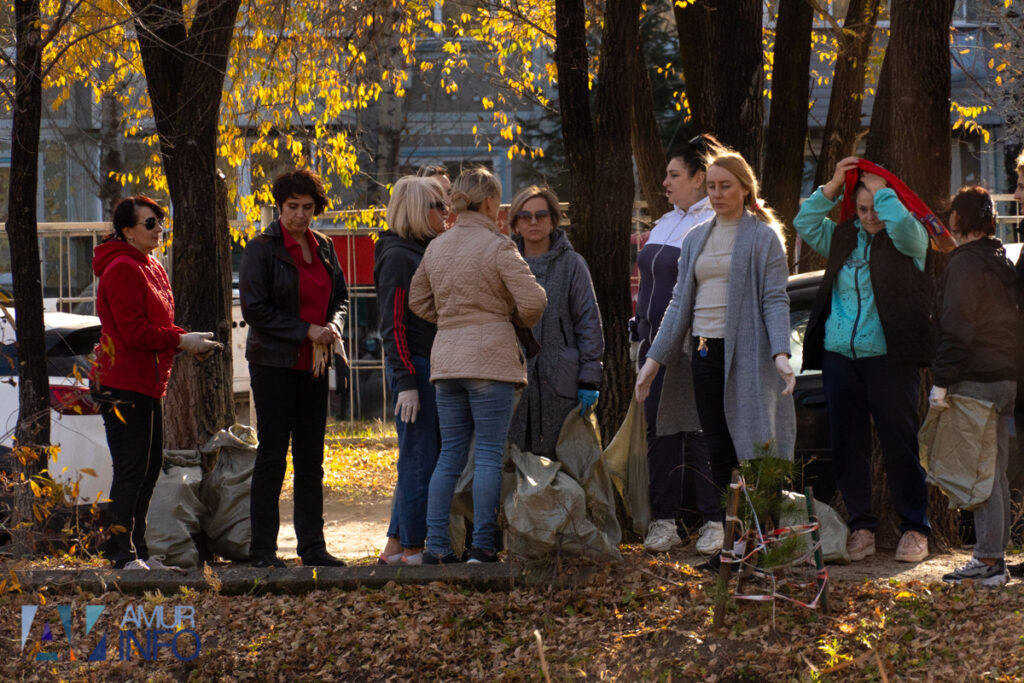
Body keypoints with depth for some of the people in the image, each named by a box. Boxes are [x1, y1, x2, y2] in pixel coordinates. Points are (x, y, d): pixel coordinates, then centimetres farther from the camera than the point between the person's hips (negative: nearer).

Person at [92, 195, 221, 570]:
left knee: (149, 467, 12)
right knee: (131, 469, -9)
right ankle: (123, 553, -7)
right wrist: (181, 341, -15)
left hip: (146, 384, 10)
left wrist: (189, 341, 6)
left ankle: (137, 551, 19)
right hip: (124, 383, -10)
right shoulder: (121, 270, -14)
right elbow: (134, 330, -20)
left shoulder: (152, 268, 18)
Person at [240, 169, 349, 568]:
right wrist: (306, 330, -16)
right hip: (274, 362, -6)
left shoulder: (323, 247, 10)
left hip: (313, 364, 6)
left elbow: (340, 296, 19)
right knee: (272, 455, -4)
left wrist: (333, 328, -3)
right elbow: (254, 308, -12)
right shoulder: (263, 249, -7)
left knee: (311, 458, 8)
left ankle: (312, 546, 13)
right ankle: (263, 548, 1)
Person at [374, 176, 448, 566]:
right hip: (412, 366, -9)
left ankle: (396, 545, 16)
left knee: (421, 458, 10)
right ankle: (412, 548, -1)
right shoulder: (398, 256, -11)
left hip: (435, 366, 9)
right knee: (420, 458, -6)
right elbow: (394, 325, -15)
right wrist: (406, 382, -20)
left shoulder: (430, 252, 15)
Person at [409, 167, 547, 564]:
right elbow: (532, 301, -14)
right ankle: (483, 546, -5)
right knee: (489, 455, -2)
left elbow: (418, 301, 19)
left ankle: (436, 545, 5)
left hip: (446, 359, 6)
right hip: (490, 357, -6)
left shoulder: (436, 248, 11)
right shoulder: (497, 247, -8)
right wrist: (517, 321, 6)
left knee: (450, 454, 10)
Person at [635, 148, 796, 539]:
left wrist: (781, 353, -21)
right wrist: (655, 358, 11)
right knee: (718, 451, 5)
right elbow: (680, 302, 17)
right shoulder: (696, 239, 16)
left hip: (745, 353, -5)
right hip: (703, 352, 5)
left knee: (747, 446, -8)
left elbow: (775, 300, -8)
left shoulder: (763, 237, -1)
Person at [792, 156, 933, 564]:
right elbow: (804, 224, 10)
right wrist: (833, 186, 4)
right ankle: (860, 526, 14)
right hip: (840, 358, 5)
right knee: (848, 445, 5)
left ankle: (914, 529, 5)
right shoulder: (843, 239, 15)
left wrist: (879, 189, -7)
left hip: (889, 358, -5)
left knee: (899, 444, -3)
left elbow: (902, 225, -20)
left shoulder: (909, 241, 0)